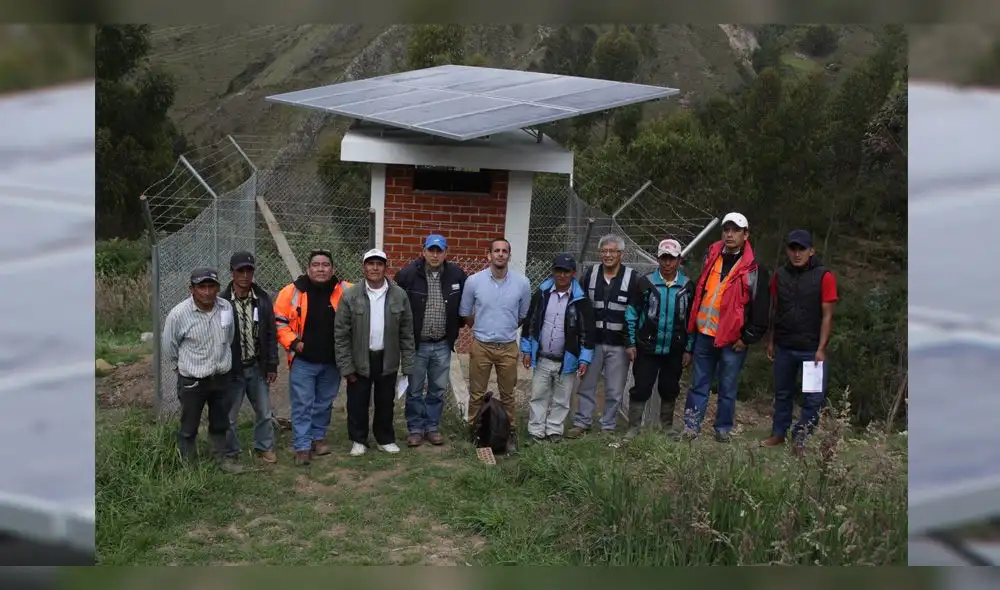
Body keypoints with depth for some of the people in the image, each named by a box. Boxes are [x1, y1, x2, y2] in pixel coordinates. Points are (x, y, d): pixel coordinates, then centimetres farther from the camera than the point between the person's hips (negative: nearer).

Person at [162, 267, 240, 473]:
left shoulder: (227, 307, -7)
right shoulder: (178, 314, -19)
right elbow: (169, 347, -4)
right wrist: (183, 369, 8)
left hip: (221, 377, 4)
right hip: (192, 381, -4)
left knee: (220, 423, 21)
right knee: (189, 427, 10)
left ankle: (221, 458, 39)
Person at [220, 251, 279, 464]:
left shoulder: (263, 299, -1)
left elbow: (271, 334, 4)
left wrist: (272, 365, 2)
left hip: (258, 367, 3)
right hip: (232, 369, -3)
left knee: (264, 413, 14)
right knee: (229, 416, 9)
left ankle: (264, 447, 32)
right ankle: (230, 453, 26)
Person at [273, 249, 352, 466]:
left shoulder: (345, 291, -5)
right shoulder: (293, 291, -9)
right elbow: (279, 321, -2)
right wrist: (292, 342, -11)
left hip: (332, 360, 2)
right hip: (303, 360, -2)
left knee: (324, 403, 16)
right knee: (302, 405, 0)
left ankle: (318, 437, 33)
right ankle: (302, 447, 8)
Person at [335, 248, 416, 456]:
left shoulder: (399, 295, -4)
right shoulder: (351, 296, -8)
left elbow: (407, 333, 0)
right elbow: (341, 334, -5)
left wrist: (407, 365, -2)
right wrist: (346, 366, -8)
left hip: (388, 360, 1)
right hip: (359, 361, -1)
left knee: (386, 403, 14)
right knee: (357, 403, 11)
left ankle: (386, 439, 33)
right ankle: (358, 440, 30)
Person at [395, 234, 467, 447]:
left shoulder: (456, 275, -2)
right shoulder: (408, 274, -11)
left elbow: (464, 306, 12)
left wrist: (455, 328, 10)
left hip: (443, 345, 2)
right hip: (416, 343, -2)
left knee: (438, 390, 12)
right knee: (414, 390, 8)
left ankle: (432, 427, 26)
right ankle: (415, 428, 22)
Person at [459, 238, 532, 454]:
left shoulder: (522, 283, -7)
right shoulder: (474, 281, -8)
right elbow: (465, 313, 7)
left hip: (508, 347, 1)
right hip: (480, 346, 0)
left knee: (507, 395, 12)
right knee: (477, 394, 9)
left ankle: (510, 433, 25)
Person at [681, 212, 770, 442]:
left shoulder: (753, 269, -6)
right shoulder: (711, 257, 8)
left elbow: (760, 308, -6)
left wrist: (748, 338, -8)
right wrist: (692, 326, 16)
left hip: (732, 339, -4)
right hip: (704, 334, 4)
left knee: (727, 389, 8)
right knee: (698, 385, 9)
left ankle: (723, 429, 19)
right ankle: (691, 426, 14)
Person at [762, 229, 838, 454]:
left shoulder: (824, 277, -7)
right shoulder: (780, 275, 5)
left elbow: (827, 315, -8)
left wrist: (821, 348, -12)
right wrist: (770, 341, 11)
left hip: (811, 349, -4)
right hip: (784, 347, 4)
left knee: (814, 398, -3)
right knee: (782, 393, 15)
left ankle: (800, 439, 10)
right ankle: (778, 433, 28)